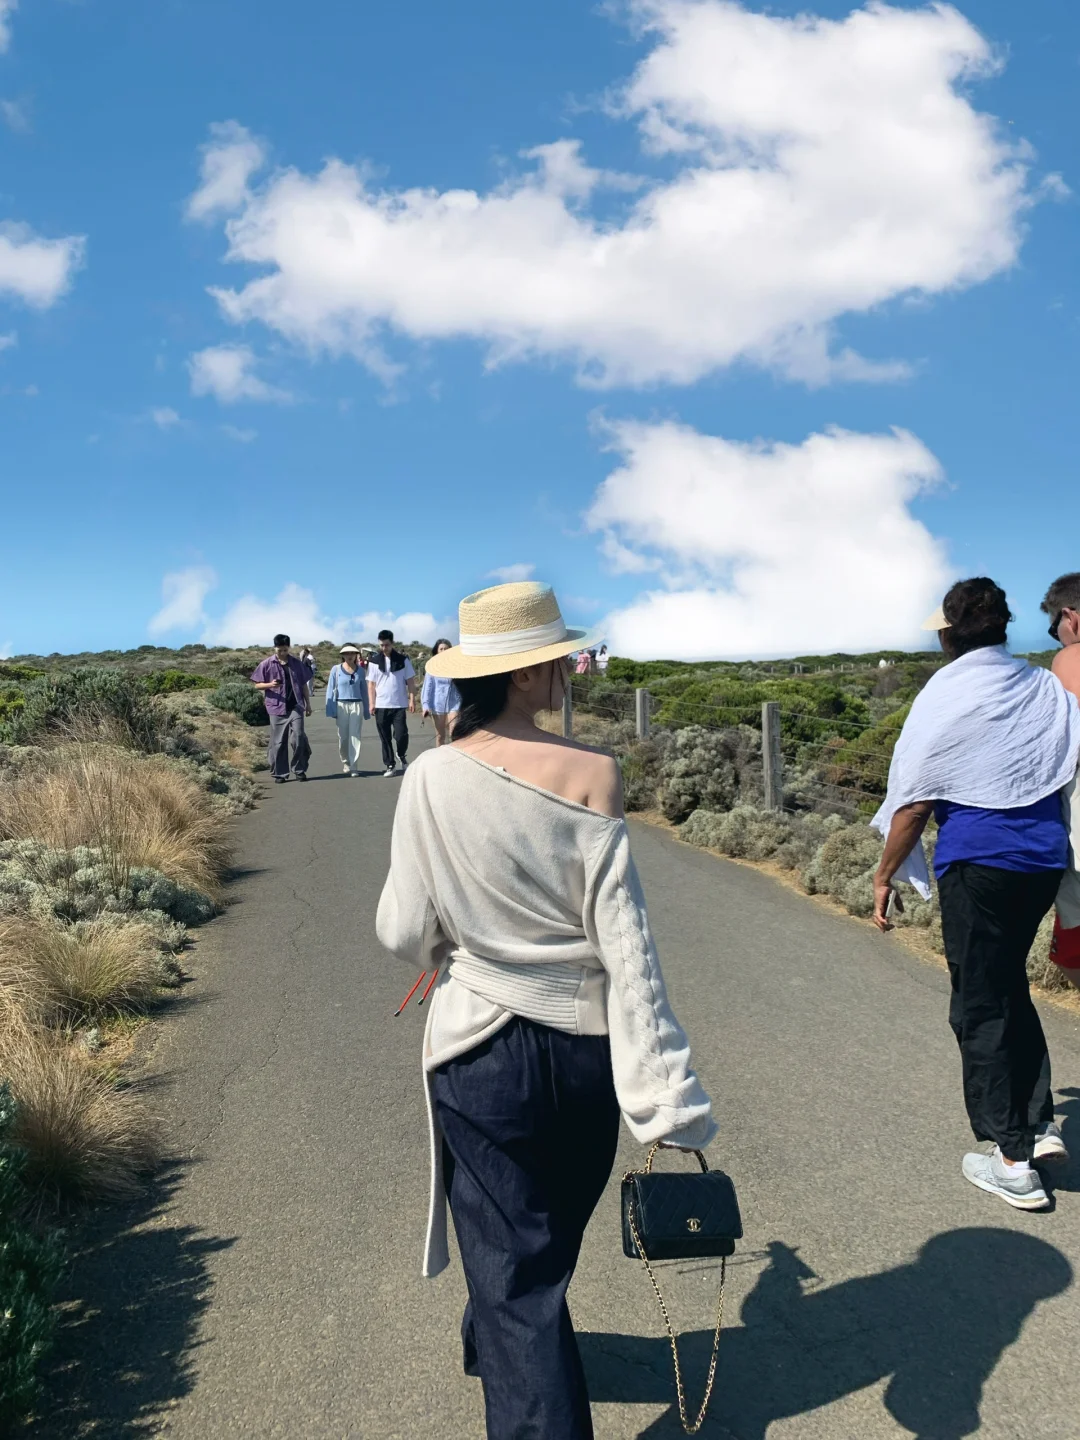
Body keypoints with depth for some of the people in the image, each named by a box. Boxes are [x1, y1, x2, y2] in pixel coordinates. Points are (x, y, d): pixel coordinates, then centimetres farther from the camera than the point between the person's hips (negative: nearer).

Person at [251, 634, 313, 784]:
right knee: (278, 742, 3)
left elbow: (303, 684, 14)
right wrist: (270, 685, -17)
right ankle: (279, 773, 12)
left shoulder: (296, 663, 8)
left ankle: (299, 770, 4)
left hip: (295, 706, 1)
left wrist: (308, 703, 12)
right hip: (277, 708, -1)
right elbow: (257, 685, 3)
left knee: (298, 737, -9)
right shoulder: (266, 664, 1)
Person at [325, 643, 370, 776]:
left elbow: (364, 690, 8)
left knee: (355, 736, -2)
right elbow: (331, 690, -2)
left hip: (357, 706, 1)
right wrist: (331, 710, -8)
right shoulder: (336, 669, -2)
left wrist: (366, 711, 8)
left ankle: (354, 767, 0)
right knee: (343, 737, 9)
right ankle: (346, 763, 28)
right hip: (341, 705, -1)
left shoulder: (361, 670, 4)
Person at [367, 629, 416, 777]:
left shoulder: (403, 660, 1)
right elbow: (371, 684, 5)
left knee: (401, 735, -8)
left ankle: (402, 756, 21)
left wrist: (412, 700, -4)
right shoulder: (374, 661, 4)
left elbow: (410, 681, 3)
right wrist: (371, 703, -1)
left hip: (399, 705, -1)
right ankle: (389, 765, 17)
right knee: (385, 738, 6)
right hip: (381, 706, 1)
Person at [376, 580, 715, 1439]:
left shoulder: (433, 780, -13)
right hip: (584, 1047, 2)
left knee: (514, 1270, 11)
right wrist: (667, 1095, -11)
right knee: (550, 1234, 28)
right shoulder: (592, 775, -14)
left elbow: (405, 933, -7)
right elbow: (625, 944, -15)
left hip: (483, 1049, -2)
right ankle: (492, 1347, 56)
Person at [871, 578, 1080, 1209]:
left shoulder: (945, 696, -10)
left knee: (981, 1005, 5)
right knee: (1011, 986, 23)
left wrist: (886, 877, -1)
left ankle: (1013, 1161, 10)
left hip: (978, 861, -6)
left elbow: (912, 802, -10)